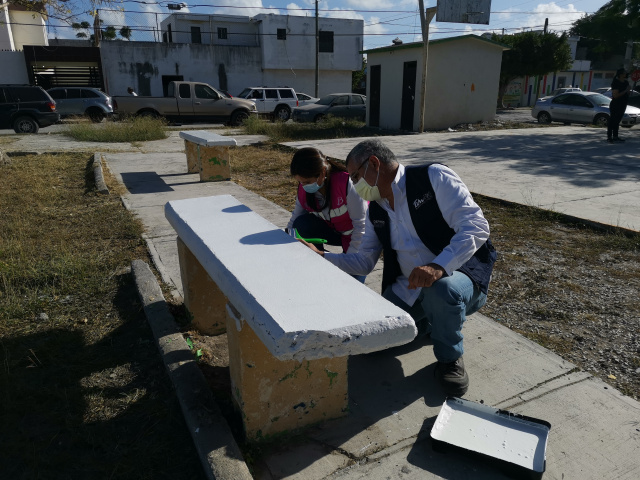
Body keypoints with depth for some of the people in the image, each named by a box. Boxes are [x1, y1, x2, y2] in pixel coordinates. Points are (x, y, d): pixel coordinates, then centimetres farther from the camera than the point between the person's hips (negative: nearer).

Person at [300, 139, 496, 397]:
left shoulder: (433, 177, -12)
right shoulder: (376, 211, 8)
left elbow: (476, 225, -22)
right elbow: (363, 261, 11)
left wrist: (439, 266, -36)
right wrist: (321, 256, -1)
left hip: (460, 275, -5)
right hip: (411, 288, 6)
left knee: (441, 288, -39)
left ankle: (450, 358, -7)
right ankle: (434, 320, 17)